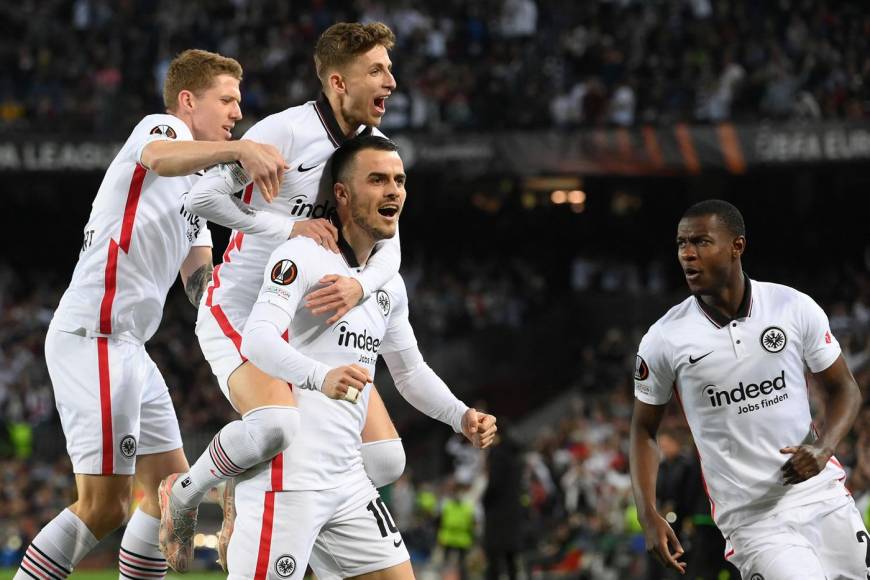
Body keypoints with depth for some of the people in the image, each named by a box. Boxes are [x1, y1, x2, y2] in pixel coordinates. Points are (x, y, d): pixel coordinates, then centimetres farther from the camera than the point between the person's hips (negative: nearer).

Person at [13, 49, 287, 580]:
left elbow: (201, 286, 22)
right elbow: (160, 158, -30)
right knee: (105, 505, -14)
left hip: (128, 347, 10)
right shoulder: (162, 127, -3)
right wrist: (240, 149, -47)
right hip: (94, 338, -10)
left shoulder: (197, 190, 25)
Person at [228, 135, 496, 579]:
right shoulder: (303, 256, -9)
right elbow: (256, 338, -25)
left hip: (348, 482, 8)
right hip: (287, 477, -8)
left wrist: (461, 416, 14)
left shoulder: (389, 285, 17)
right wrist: (320, 376, -42)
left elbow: (410, 370, 31)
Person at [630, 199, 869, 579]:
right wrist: (649, 517, -4)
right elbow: (644, 429, 8)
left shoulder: (796, 308, -2)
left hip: (825, 500, 3)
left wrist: (823, 449, -11)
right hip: (750, 518, -2)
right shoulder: (663, 340, -5)